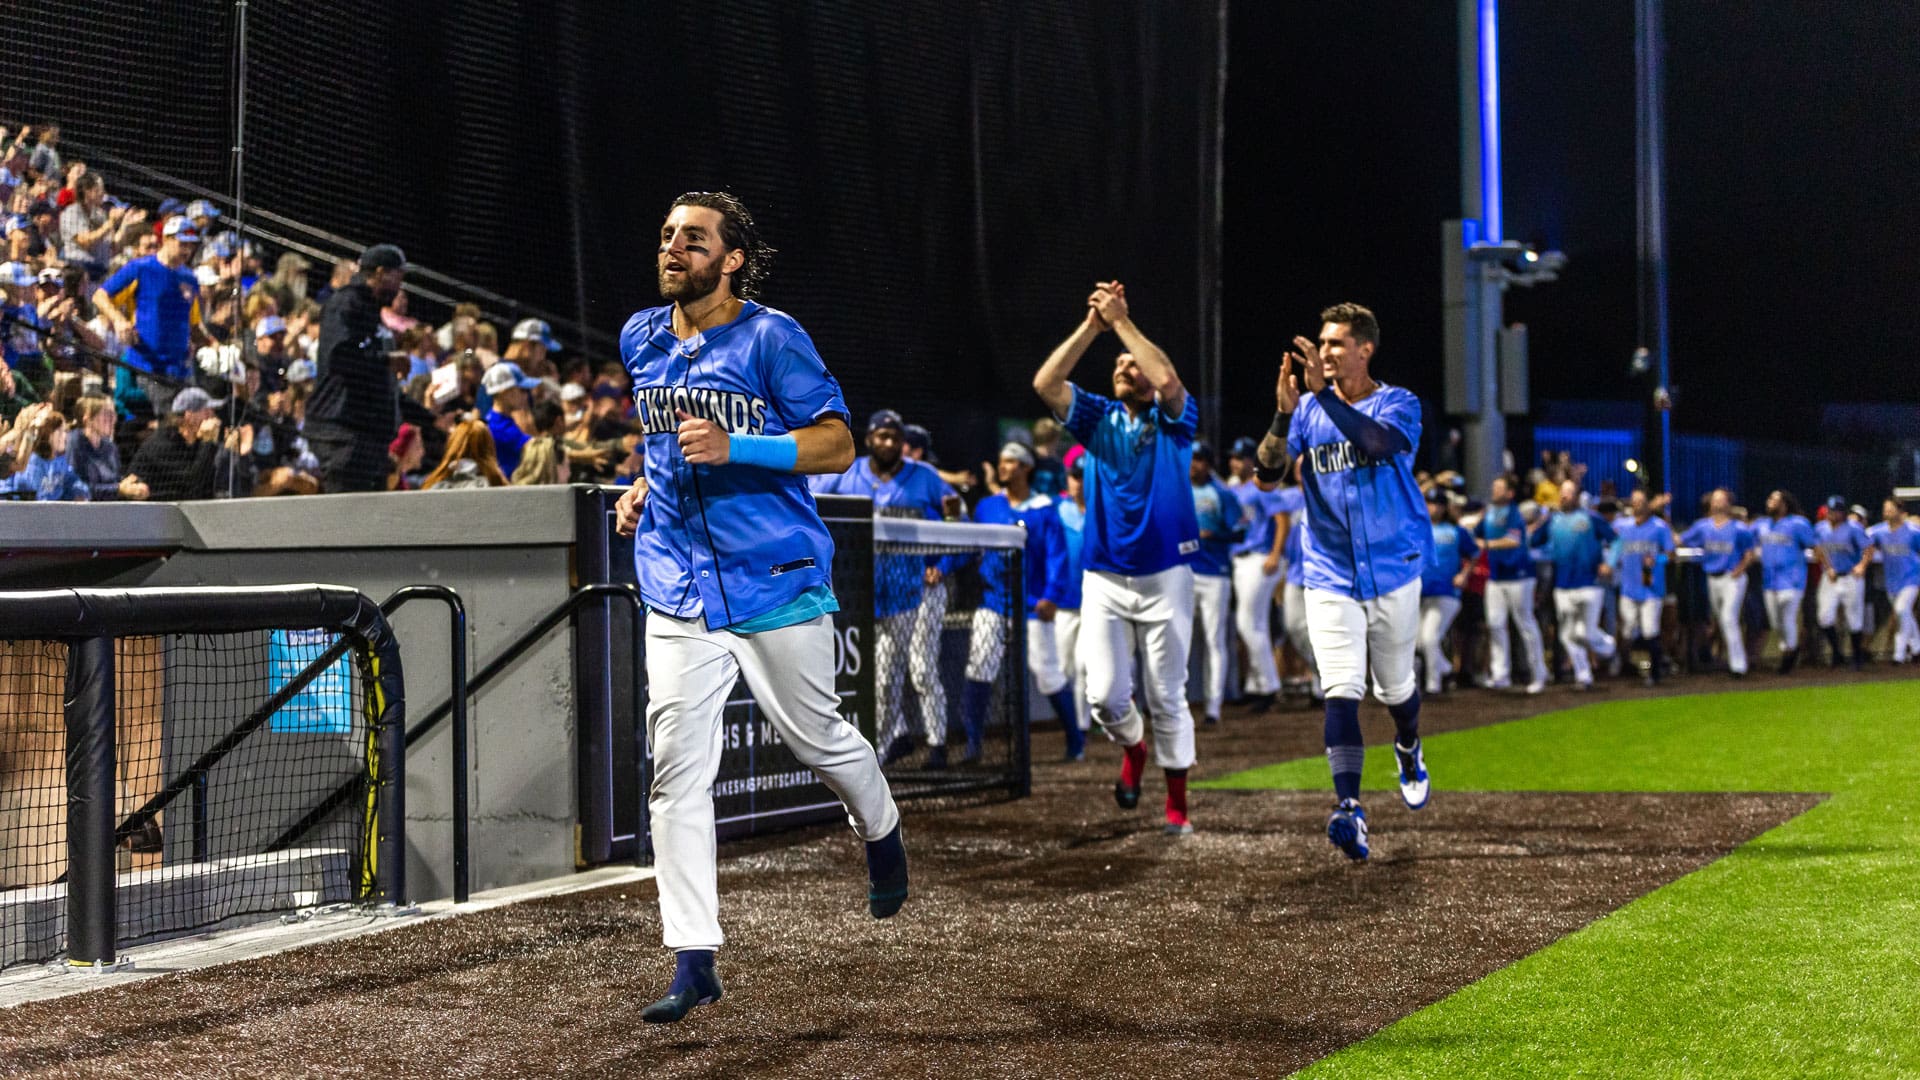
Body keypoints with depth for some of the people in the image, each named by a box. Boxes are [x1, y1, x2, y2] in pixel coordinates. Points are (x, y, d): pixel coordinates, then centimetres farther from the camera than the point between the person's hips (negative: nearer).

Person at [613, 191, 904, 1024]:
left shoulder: (771, 337, -10)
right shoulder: (640, 339, 9)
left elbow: (838, 445, -13)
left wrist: (732, 448, -24)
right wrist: (643, 489, 10)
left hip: (774, 580, -4)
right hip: (677, 583, 4)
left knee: (815, 737, 10)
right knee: (676, 767, -5)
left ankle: (881, 832, 45)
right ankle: (693, 961, -2)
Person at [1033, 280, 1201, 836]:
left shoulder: (1175, 419, 2)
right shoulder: (1098, 418, 9)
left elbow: (1167, 379, -21)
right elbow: (1045, 382, -6)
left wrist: (1122, 320, -14)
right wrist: (1093, 325, -11)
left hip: (1165, 576, -2)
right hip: (1104, 577, 2)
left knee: (1167, 695, 3)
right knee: (1104, 695, -4)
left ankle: (1177, 805, 14)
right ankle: (1132, 747, 29)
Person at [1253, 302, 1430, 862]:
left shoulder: (1398, 403, -4)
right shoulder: (1309, 411, 2)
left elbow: (1376, 442, -27)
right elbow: (1268, 475, -10)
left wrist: (1323, 394, -33)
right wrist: (1285, 414, -25)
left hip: (1394, 573, 0)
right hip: (1331, 578, 1)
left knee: (1394, 687, 15)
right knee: (1342, 690, -15)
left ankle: (1408, 749, 48)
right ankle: (1349, 807, -23)